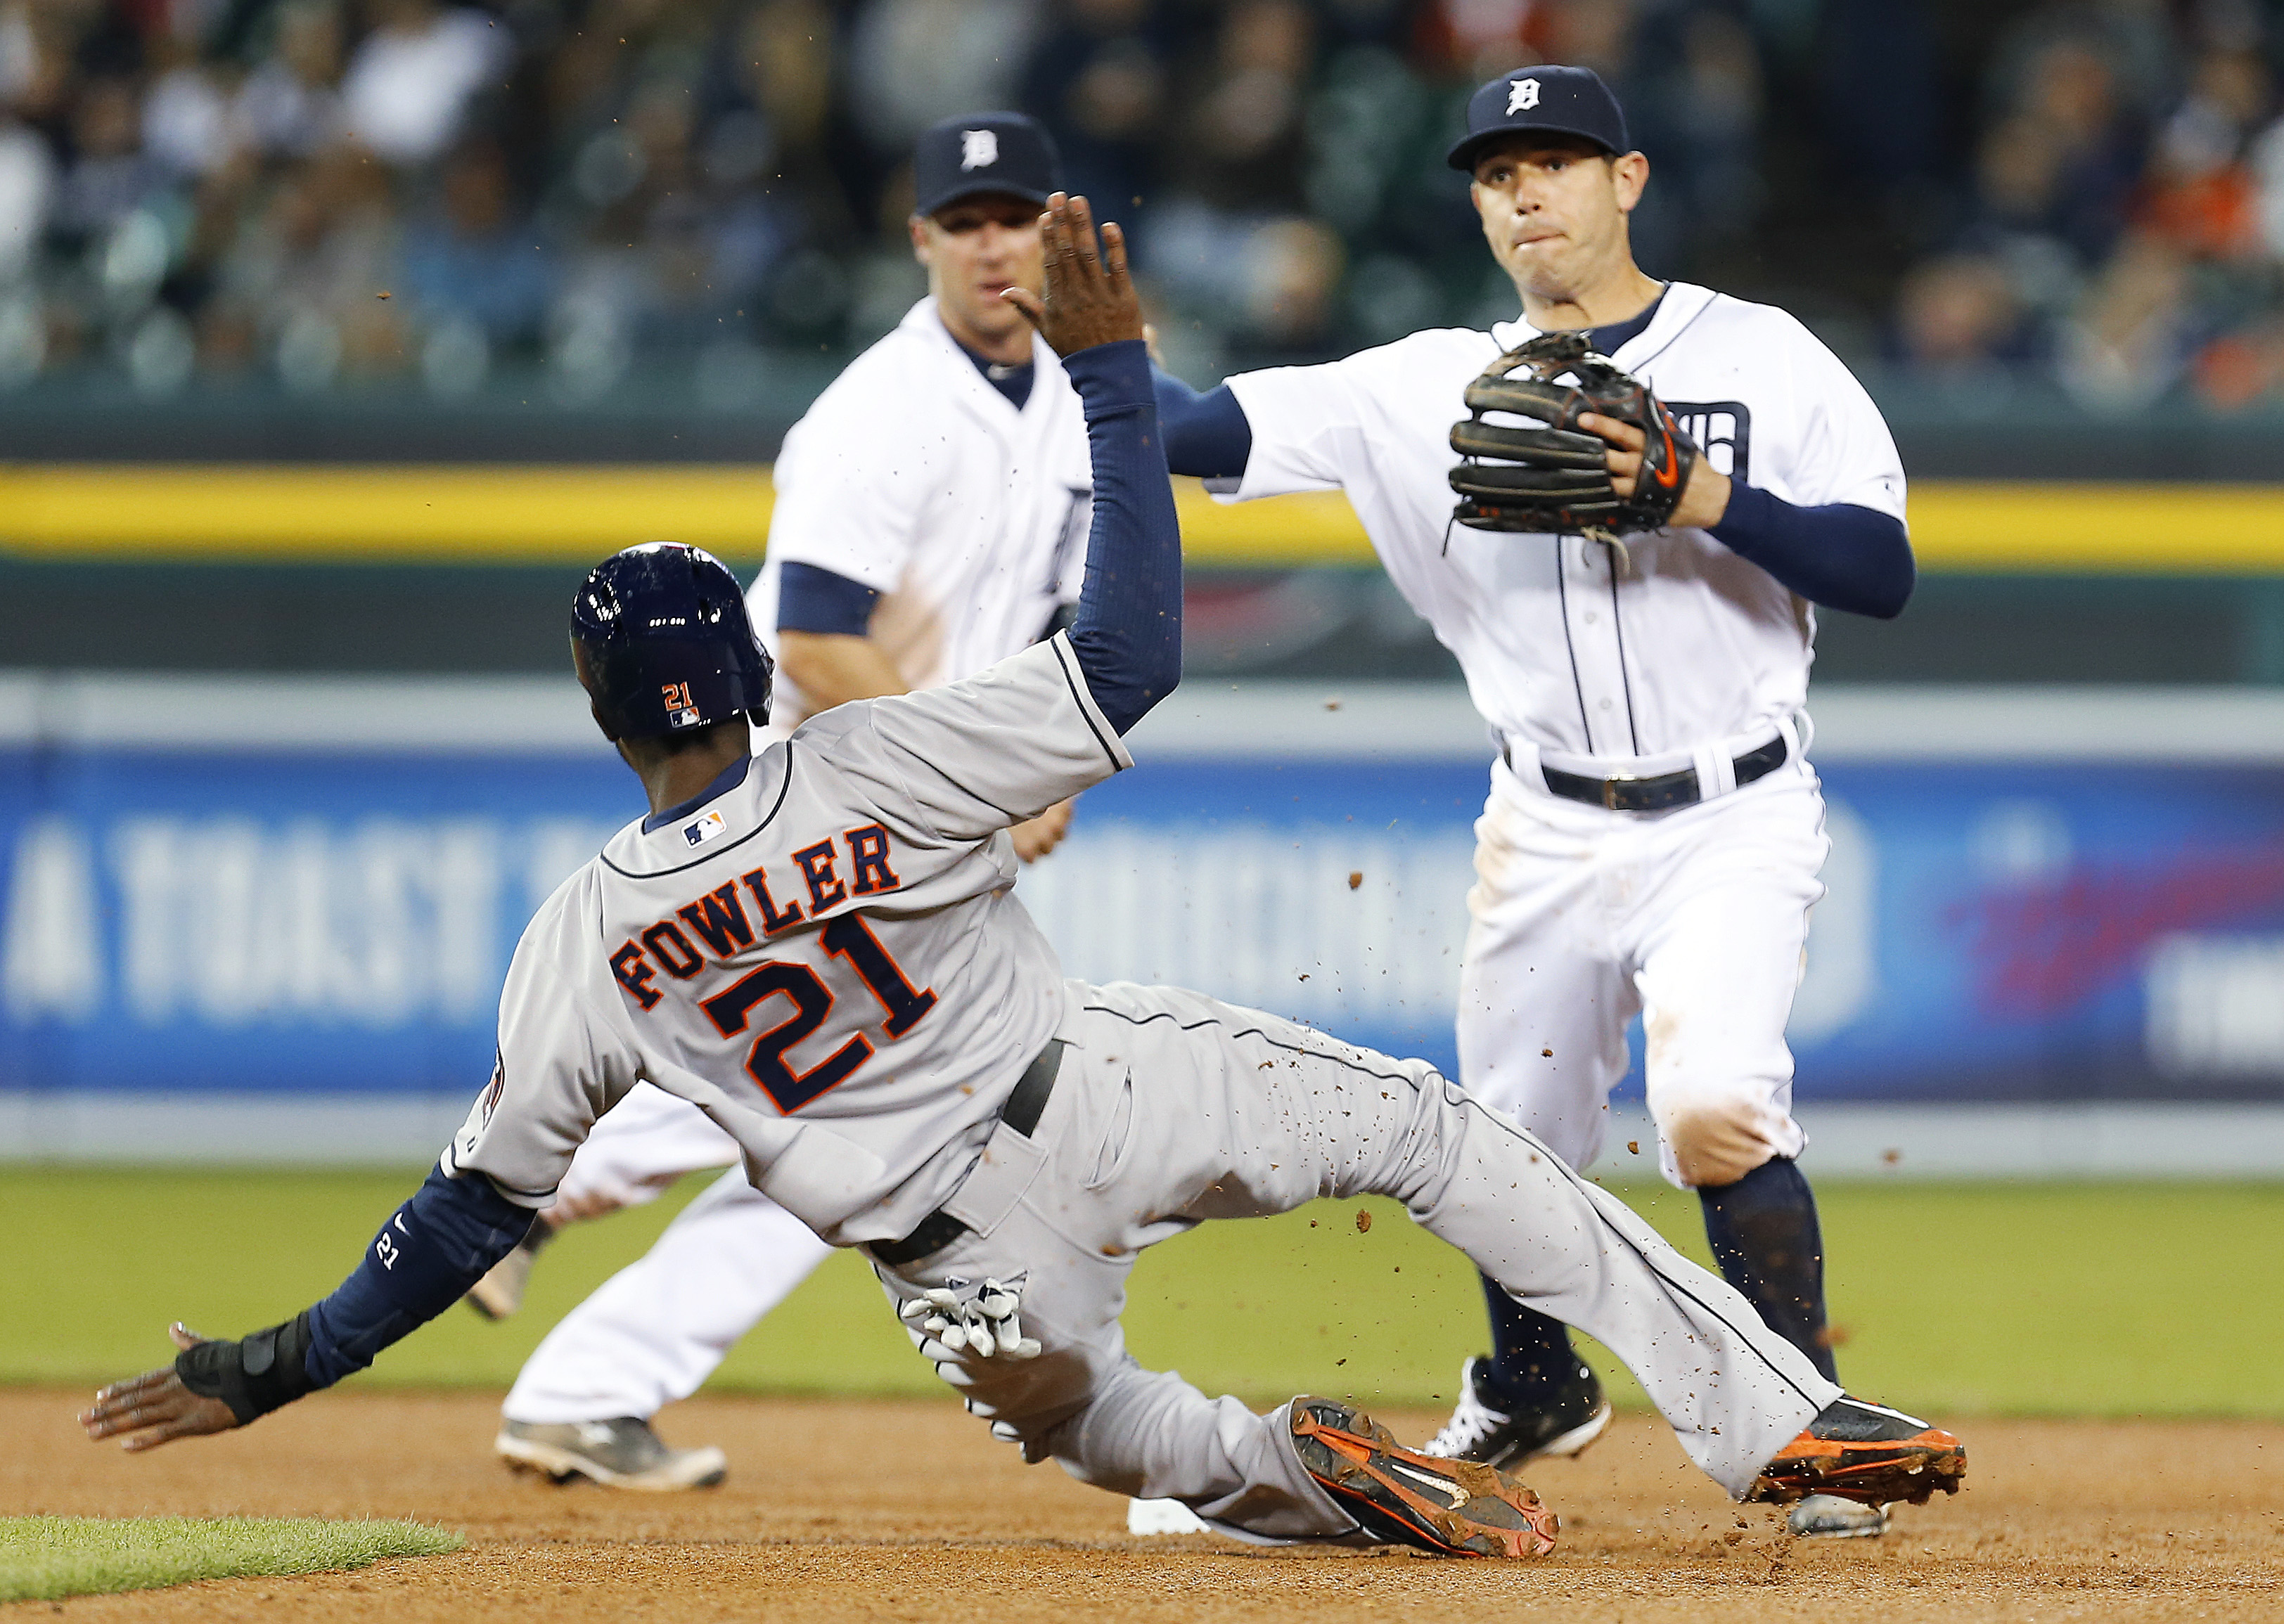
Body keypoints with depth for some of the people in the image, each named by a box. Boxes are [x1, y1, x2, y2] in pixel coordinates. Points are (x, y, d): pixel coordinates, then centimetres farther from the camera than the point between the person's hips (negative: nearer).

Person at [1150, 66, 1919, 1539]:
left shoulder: (1763, 359, -2)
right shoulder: (1432, 388, 3)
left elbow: (1883, 571, -10)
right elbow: (1216, 435, -7)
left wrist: (1706, 497, -23)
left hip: (1734, 824, -4)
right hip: (1547, 839, 4)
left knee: (1716, 1114, -24)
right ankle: (1534, 1389, 44)